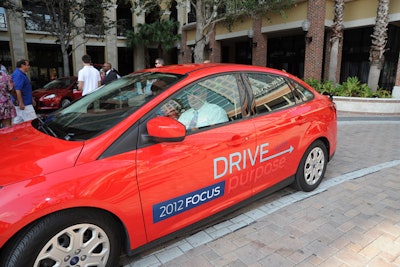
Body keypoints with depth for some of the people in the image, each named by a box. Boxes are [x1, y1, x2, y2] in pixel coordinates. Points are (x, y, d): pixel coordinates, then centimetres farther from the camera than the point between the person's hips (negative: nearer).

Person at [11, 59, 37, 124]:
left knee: (18, 121, 15)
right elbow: (17, 90, -23)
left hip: (25, 102, 11)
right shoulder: (18, 75, -16)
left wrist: (31, 99, 26)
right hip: (24, 104, -11)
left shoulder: (22, 74, 17)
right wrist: (21, 103, -25)